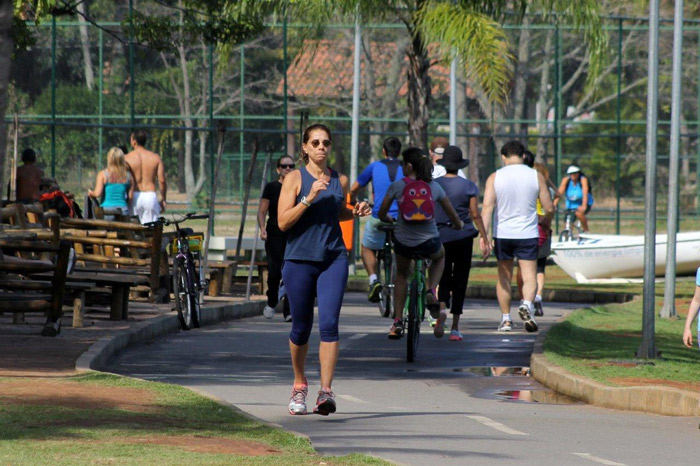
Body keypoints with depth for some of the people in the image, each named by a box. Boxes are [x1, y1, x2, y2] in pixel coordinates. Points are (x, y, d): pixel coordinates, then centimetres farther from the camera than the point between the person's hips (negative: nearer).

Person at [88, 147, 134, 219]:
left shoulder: (102, 174, -5)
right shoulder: (128, 175, 4)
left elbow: (97, 194, -10)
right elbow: (130, 197, 7)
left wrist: (90, 193, 12)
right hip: (123, 210, 3)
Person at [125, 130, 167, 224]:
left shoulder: (127, 158, -3)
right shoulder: (155, 157, 4)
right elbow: (162, 180, 1)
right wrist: (163, 199, 12)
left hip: (134, 196, -2)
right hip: (150, 196, 2)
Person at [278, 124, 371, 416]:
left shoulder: (340, 181, 9)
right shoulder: (295, 179, -2)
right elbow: (283, 222, -9)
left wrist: (356, 212, 6)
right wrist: (309, 198, -19)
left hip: (333, 259, 1)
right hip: (299, 260, -1)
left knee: (329, 324, -14)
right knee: (301, 327, 8)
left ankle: (326, 391, -17)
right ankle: (299, 384, 32)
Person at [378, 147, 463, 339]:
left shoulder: (397, 186, -3)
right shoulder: (434, 187, 2)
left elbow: (382, 214, 7)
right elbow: (453, 216, 10)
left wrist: (387, 219, 31)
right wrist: (458, 225, 33)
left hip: (403, 242, 0)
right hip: (429, 242, 0)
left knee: (402, 275, 27)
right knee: (440, 257, 36)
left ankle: (398, 321, 20)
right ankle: (431, 291, 11)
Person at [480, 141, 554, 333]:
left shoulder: (495, 177, -2)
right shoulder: (536, 176, 0)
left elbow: (487, 207, -13)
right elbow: (549, 209, 1)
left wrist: (483, 234, -16)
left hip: (502, 234, 1)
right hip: (528, 234, -1)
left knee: (504, 277, 13)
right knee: (529, 275, 0)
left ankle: (505, 319, 15)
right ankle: (527, 304, -28)